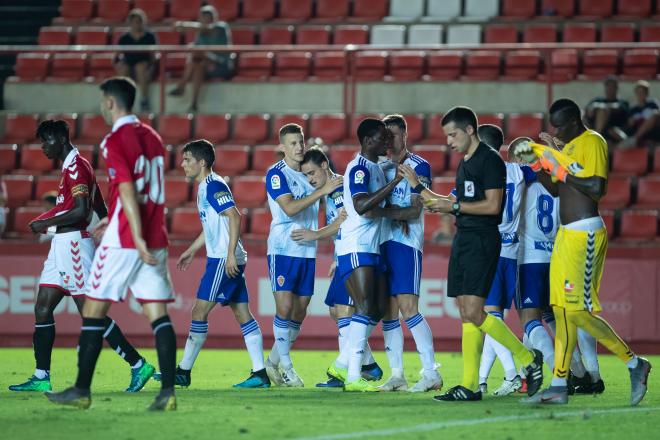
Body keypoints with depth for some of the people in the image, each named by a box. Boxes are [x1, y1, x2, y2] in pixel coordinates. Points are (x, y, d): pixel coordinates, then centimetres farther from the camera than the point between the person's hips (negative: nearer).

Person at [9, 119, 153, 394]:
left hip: (73, 244, -10)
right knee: (42, 310, 4)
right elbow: (102, 211, 23)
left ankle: (138, 365, -4)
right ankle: (41, 377, 4)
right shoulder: (71, 166, 18)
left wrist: (46, 223, -16)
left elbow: (81, 211, -22)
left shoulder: (76, 166, -12)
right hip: (62, 245, 10)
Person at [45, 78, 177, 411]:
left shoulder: (115, 141, -9)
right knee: (157, 313, 1)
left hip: (123, 241, -7)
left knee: (94, 309, 3)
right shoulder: (152, 137, 14)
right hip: (155, 239, 7)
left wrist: (137, 238, -22)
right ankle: (167, 392, -8)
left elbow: (128, 192, -18)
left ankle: (82, 390, 6)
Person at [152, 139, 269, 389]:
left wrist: (230, 254, -25)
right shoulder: (205, 187, 18)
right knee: (242, 314, 6)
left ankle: (183, 372, -3)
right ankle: (260, 373, 3)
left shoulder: (213, 186, -12)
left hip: (224, 260, -10)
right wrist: (191, 251, 32)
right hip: (220, 258, 10)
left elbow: (234, 216, -21)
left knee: (200, 311, -7)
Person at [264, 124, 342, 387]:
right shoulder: (276, 174, -7)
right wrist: (321, 190, -23)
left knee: (299, 313, 7)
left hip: (307, 253, 6)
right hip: (282, 250, -6)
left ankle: (273, 363, 20)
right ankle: (286, 369, -4)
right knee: (285, 307, -11)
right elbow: (290, 207, -20)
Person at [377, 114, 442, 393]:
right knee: (388, 313, 5)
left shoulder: (418, 167, -2)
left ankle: (431, 373, -14)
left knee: (408, 308, -14)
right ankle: (396, 376, 8)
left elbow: (415, 210, -9)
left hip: (406, 242, -7)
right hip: (382, 242, 7)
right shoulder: (380, 168, 18)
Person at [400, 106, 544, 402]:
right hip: (463, 240, 9)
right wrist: (419, 187, 24)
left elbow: (492, 205, -17)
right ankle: (470, 386, 4)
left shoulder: (490, 160, -10)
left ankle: (529, 359, -2)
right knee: (467, 315, 5)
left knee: (474, 313, -16)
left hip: (482, 241, -9)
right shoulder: (465, 164, 18)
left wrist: (453, 206, -14)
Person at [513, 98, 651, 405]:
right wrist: (537, 164, 11)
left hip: (584, 235, -10)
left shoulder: (592, 143, -11)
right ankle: (559, 386, 9)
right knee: (562, 310, 7)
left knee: (578, 311, -13)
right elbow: (556, 190, 25)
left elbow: (597, 189, -22)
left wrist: (562, 171, -17)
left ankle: (634, 364, -4)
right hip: (566, 234, 10)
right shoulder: (568, 147, 18)